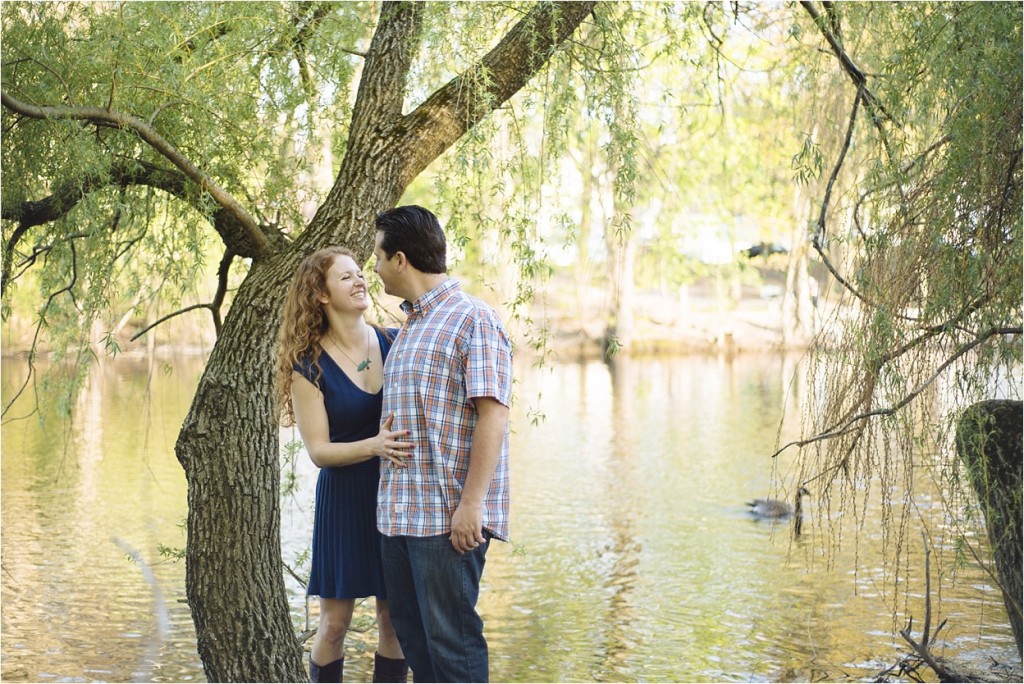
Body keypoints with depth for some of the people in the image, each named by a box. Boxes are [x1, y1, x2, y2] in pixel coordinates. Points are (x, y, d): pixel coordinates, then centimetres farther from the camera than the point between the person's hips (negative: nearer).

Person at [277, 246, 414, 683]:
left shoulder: (395, 343, 1)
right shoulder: (309, 366, -6)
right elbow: (319, 450, -10)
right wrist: (373, 446, -26)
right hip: (345, 499, -2)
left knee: (395, 618, 7)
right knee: (335, 623, 5)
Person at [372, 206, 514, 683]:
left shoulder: (472, 319, -9)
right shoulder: (408, 328, 19)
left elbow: (492, 414, -17)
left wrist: (471, 502, -22)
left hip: (448, 516, -9)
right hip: (399, 513, 9)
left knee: (450, 639, -3)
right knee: (412, 633, 14)